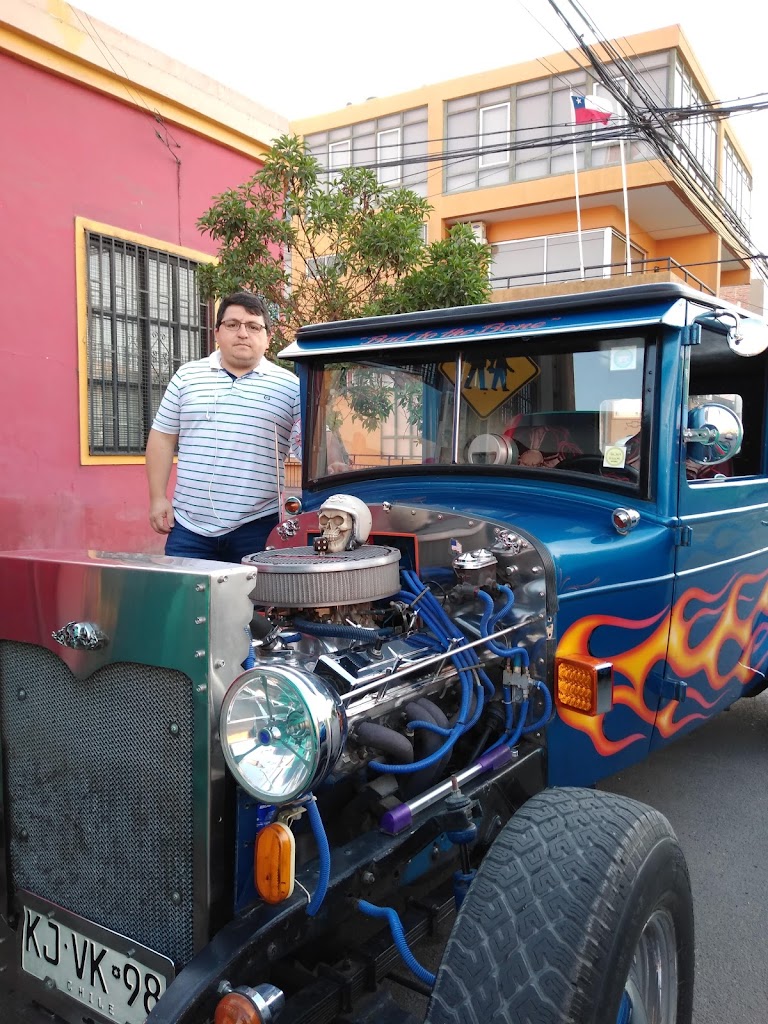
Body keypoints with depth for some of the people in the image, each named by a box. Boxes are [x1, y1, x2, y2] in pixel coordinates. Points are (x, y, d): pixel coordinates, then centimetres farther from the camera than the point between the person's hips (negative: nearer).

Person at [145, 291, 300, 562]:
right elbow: (163, 438, 13)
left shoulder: (290, 386, 4)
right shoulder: (187, 377, 10)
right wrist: (158, 497, 7)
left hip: (258, 529, -1)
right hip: (189, 525, 2)